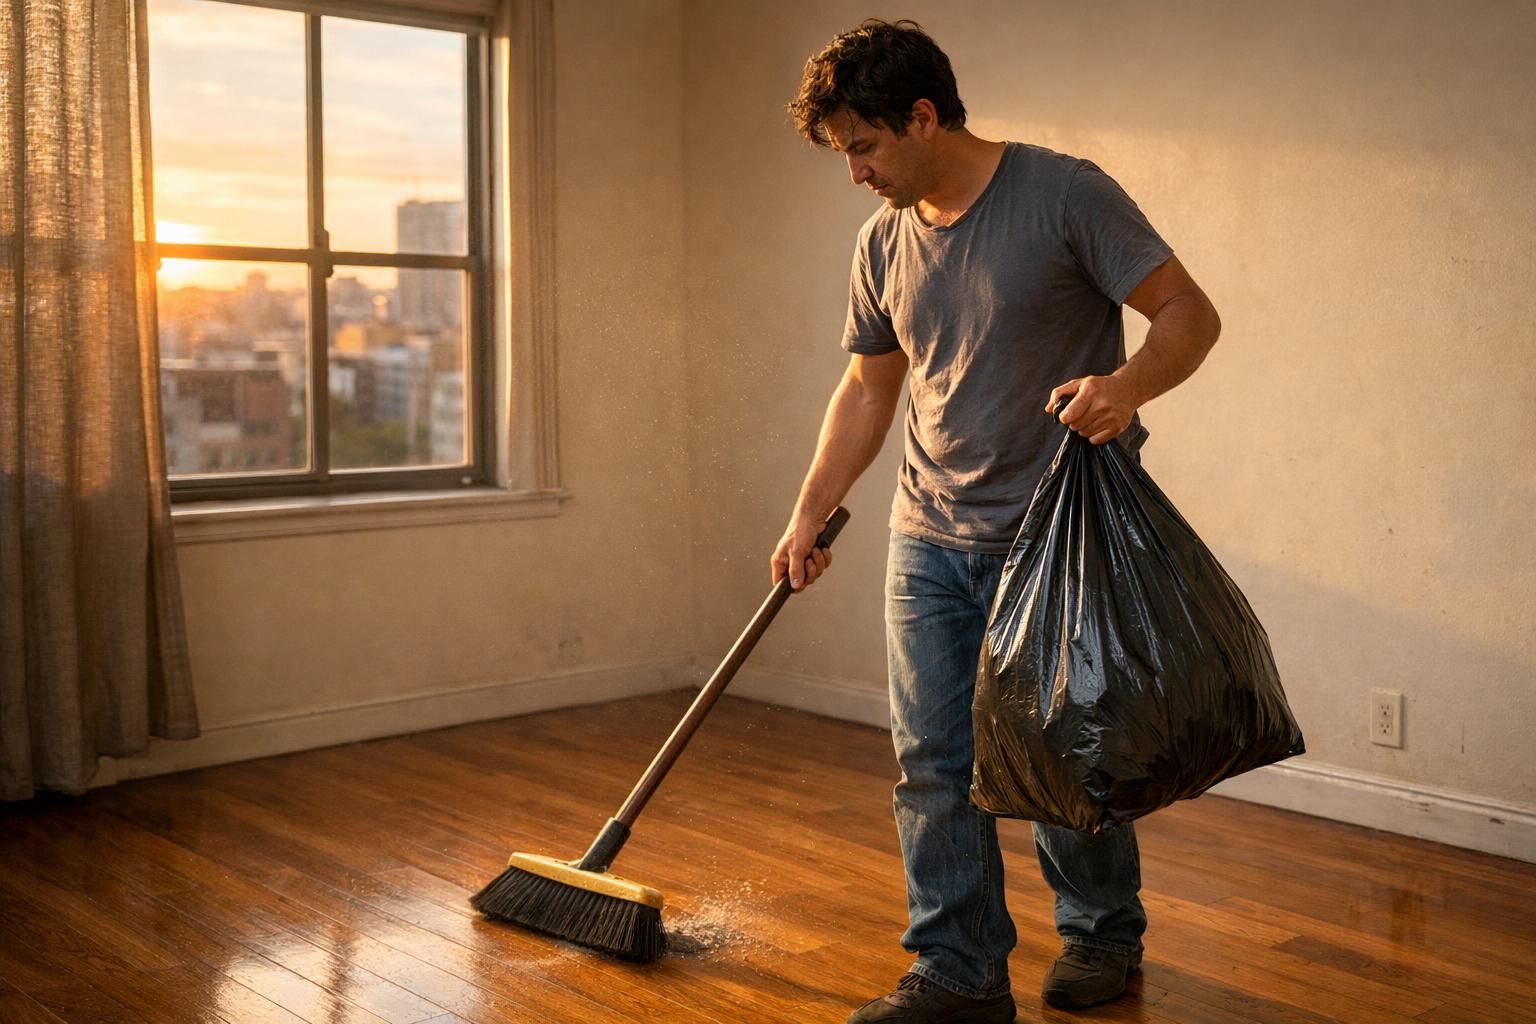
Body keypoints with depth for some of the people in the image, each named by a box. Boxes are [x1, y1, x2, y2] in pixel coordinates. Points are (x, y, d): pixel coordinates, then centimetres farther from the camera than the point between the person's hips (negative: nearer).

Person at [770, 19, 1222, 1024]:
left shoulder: (1065, 193, -11)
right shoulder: (883, 242, 7)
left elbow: (1189, 312, -10)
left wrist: (1125, 386, -30)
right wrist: (809, 515, 13)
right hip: (929, 538, 5)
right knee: (933, 764, 3)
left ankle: (1105, 932, 30)